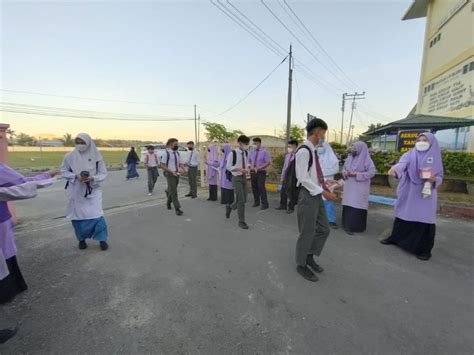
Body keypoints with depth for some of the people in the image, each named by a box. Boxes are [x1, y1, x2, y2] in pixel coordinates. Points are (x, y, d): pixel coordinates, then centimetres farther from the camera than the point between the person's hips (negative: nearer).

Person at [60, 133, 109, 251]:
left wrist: (92, 178, -19)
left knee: (96, 214, -6)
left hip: (93, 191, -1)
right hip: (76, 192, 2)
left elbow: (103, 173, -1)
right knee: (78, 215, 10)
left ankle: (102, 239, 9)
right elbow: (63, 171, 4)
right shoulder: (69, 156, -4)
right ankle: (81, 239, 30)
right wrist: (75, 176, -14)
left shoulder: (96, 157, -6)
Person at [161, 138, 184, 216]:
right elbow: (163, 165, -11)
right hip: (169, 174, -6)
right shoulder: (166, 153, -9)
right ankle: (177, 208, -6)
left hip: (177, 174, 6)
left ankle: (168, 202, 42)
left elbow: (180, 163, 13)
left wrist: (181, 168, -10)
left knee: (172, 190, 18)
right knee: (173, 191, -8)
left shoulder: (177, 153, 11)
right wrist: (171, 171, -20)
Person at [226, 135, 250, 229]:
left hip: (244, 178, 7)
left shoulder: (246, 153, 6)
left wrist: (247, 168, -2)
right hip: (236, 178, -7)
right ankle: (241, 221, 9)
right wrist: (239, 169, -25)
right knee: (241, 200, -7)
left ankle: (230, 207, 39)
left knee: (244, 200, 10)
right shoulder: (233, 153, -14)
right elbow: (228, 167, -13)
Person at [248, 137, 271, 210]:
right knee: (254, 187, 10)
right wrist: (250, 166, -8)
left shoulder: (264, 151, -4)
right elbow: (249, 161, 15)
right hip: (252, 172, 5)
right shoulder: (252, 152, 9)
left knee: (261, 187, -8)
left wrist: (259, 168, -18)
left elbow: (268, 162, -8)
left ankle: (264, 204, 3)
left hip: (261, 172, -5)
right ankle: (256, 202, 26)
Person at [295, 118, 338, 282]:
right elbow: (303, 179, -23)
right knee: (307, 233, 4)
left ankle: (310, 257, 37)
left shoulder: (313, 151, 11)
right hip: (308, 196, -10)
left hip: (317, 196, 10)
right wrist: (323, 191, -21)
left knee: (323, 229, 19)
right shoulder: (304, 151, -19)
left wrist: (325, 181, 13)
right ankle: (301, 264, 26)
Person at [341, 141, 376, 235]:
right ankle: (348, 225, 16)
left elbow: (371, 172, -11)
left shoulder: (366, 160, -6)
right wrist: (346, 173, -7)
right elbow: (344, 169, 16)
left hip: (360, 188, -5)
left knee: (357, 206, -3)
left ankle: (356, 227, 9)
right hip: (349, 186, 5)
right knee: (348, 205, 5)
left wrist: (357, 174, -18)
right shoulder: (349, 158, 10)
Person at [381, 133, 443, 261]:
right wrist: (394, 169, -44)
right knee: (403, 216, 9)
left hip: (426, 194, 0)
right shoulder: (409, 155, 2)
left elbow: (440, 177, 8)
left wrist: (434, 179, -16)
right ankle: (396, 238, 27)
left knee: (425, 219, -4)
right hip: (408, 193, 1)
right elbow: (402, 164, -20)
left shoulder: (436, 157, 5)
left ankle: (424, 249, 10)